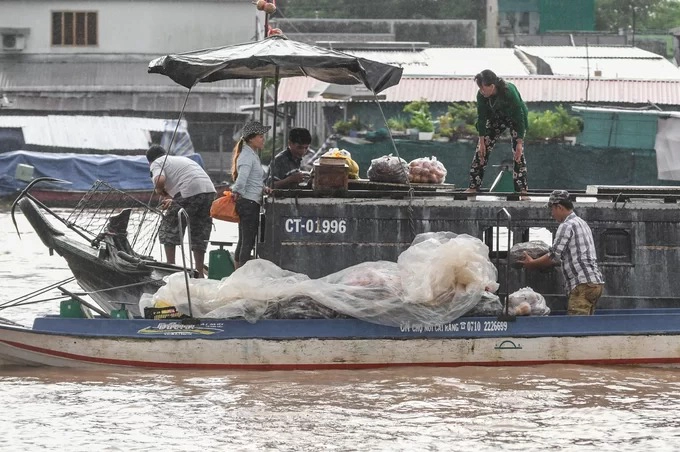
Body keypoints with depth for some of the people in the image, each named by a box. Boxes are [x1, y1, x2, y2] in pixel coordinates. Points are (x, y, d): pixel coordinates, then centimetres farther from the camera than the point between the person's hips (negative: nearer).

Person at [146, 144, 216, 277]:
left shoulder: (156, 163, 10)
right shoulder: (181, 158, 33)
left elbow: (160, 180, -11)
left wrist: (161, 191, 9)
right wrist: (172, 200, 28)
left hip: (190, 192, -7)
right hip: (209, 189, 7)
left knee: (168, 231, 10)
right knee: (199, 234, 17)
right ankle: (200, 273, 18)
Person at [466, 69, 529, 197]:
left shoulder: (509, 91, -38)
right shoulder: (481, 95, -25)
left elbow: (519, 117, -32)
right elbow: (481, 118, -16)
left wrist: (519, 143, -32)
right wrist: (482, 142, -16)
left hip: (515, 118, -4)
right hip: (496, 118, 4)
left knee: (518, 152, -17)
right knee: (481, 149, -4)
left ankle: (522, 189, -15)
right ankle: (473, 187, 2)